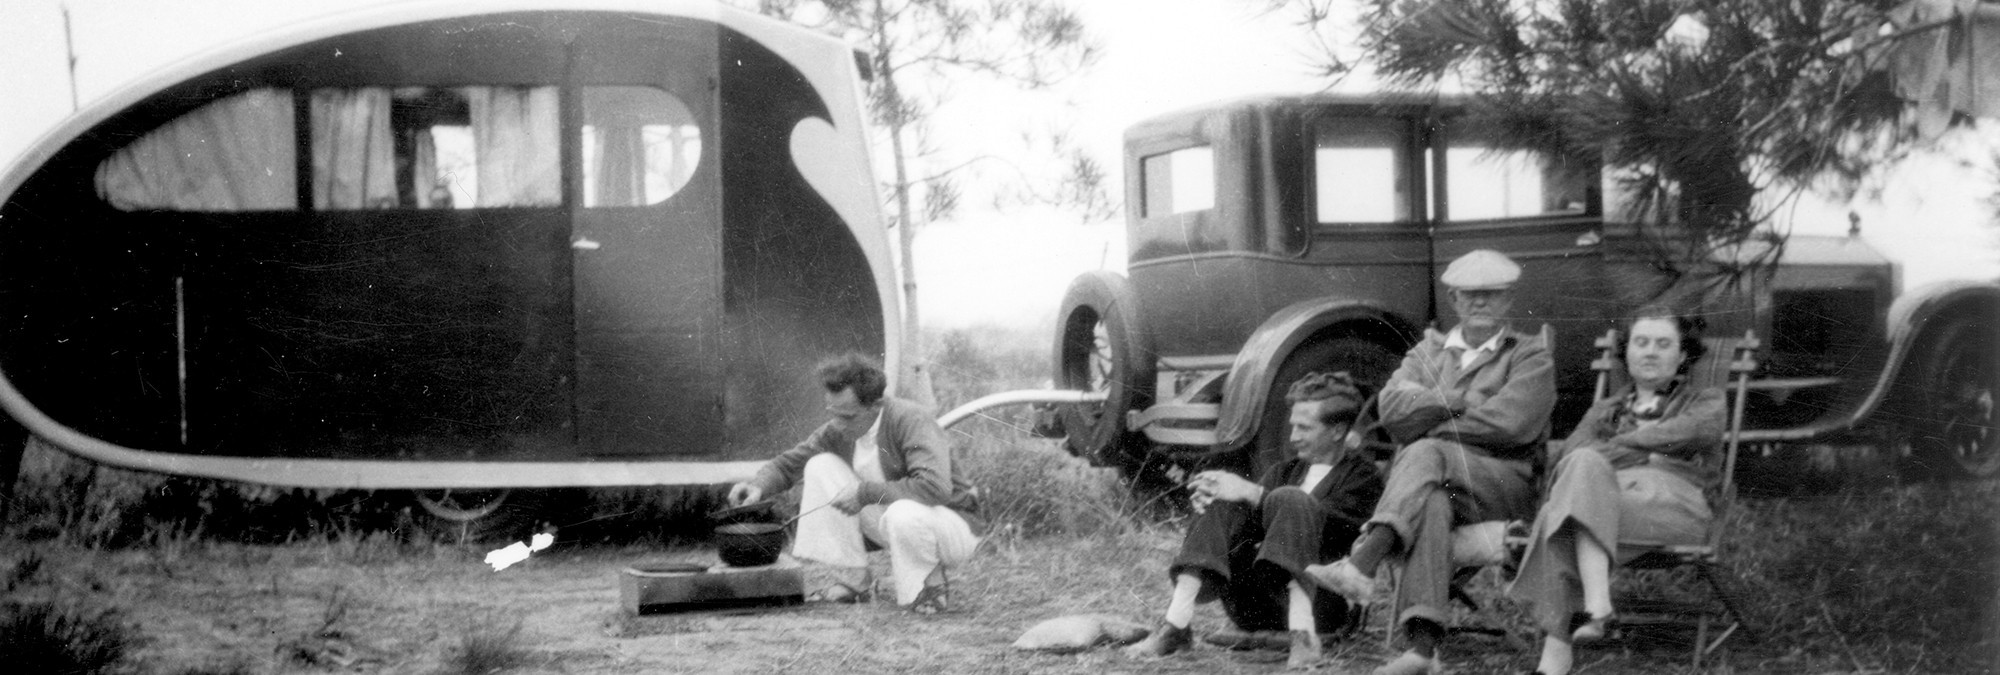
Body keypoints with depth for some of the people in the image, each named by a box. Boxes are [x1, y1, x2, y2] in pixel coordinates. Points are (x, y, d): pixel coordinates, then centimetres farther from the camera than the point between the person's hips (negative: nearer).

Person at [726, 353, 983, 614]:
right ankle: (848, 581, -2)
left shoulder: (912, 421, -27)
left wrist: (865, 492, -34)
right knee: (822, 466, -8)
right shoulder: (838, 430, -6)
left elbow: (935, 487, -39)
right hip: (887, 520, 6)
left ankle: (931, 587, -8)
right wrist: (758, 486, -19)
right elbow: (788, 462, 3)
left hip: (954, 524, -6)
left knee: (904, 513, -41)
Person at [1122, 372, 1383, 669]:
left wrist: (1253, 494, -20)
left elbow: (1332, 524, -16)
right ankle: (1176, 625, -23)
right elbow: (1248, 525, 11)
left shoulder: (1363, 476, 4)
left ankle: (1303, 634, -37)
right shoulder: (1285, 471, 24)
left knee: (1289, 500, -23)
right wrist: (1211, 503, -11)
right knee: (1223, 504, -10)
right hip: (1259, 609, 5)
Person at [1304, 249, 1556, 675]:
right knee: (1430, 503, -36)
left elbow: (1509, 423, -6)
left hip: (1504, 484, -2)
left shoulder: (1531, 356, 13)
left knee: (1425, 454, -33)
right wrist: (1465, 400, -3)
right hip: (1436, 481, 2)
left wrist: (1428, 422, 0)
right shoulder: (1428, 351, 25)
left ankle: (1361, 563, -51)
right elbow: (1391, 409, 5)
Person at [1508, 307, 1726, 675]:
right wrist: (1647, 455, -4)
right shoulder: (1604, 410, 35)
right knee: (1585, 464, -37)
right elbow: (1571, 448, 11)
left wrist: (1618, 443, 1)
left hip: (1671, 503, -3)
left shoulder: (1705, 401, 28)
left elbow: (1699, 431, 1)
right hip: (1606, 490, 3)